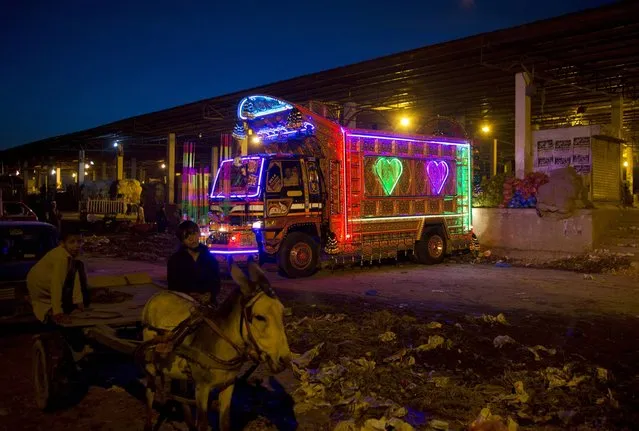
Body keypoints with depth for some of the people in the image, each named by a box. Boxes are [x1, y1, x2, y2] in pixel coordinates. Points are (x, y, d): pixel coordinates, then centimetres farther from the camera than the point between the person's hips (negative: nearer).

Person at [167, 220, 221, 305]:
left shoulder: (210, 258, 8)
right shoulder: (175, 260, 2)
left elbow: (216, 283, 9)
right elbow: (173, 287, 2)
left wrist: (210, 295, -11)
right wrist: (189, 296, -14)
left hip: (208, 304, 2)